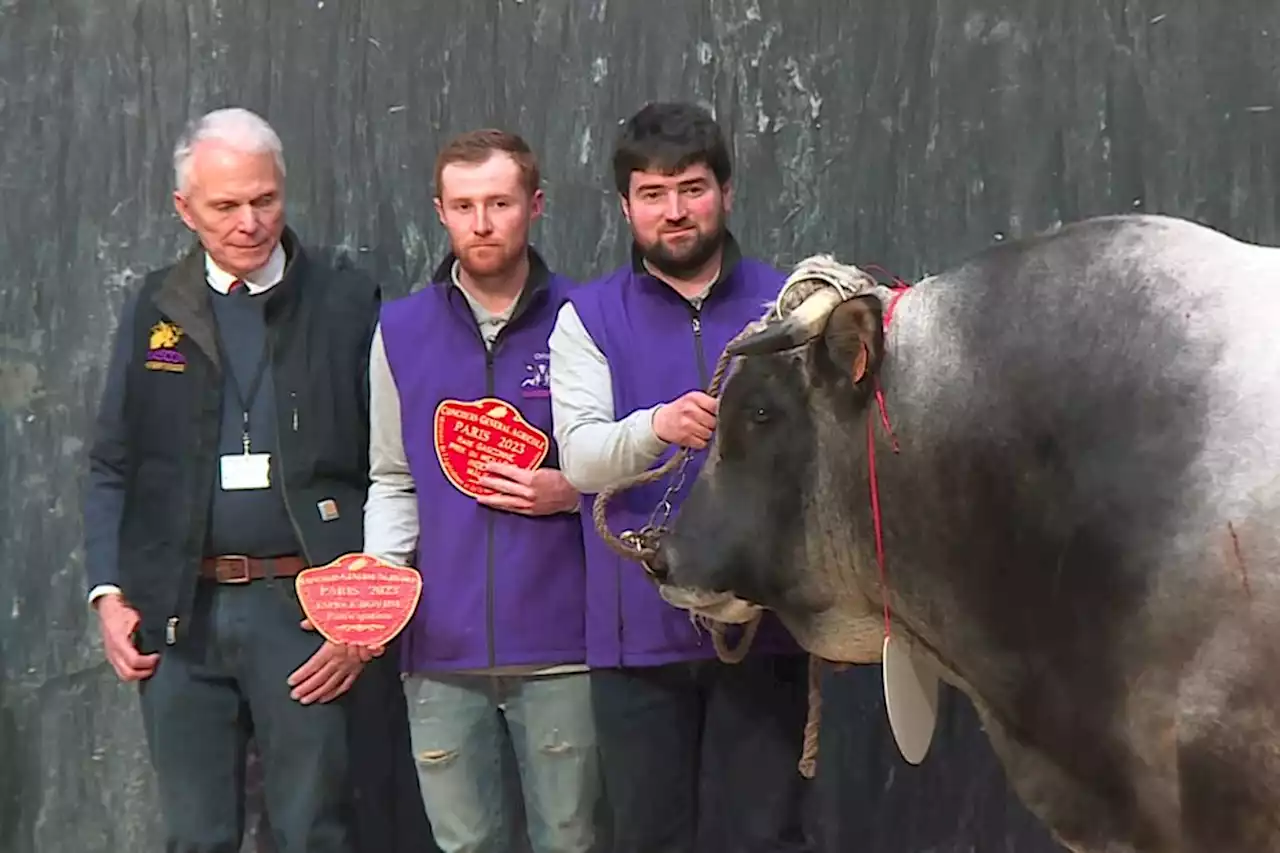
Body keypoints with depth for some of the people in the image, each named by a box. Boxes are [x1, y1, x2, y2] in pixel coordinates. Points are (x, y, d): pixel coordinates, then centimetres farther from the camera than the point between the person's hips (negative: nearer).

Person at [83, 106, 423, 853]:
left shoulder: (346, 303, 2)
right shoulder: (155, 309, 9)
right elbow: (112, 467, 13)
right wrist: (109, 592, 2)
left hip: (305, 609, -2)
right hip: (180, 615, 2)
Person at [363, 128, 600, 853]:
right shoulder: (402, 330, 8)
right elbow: (393, 479, 13)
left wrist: (572, 492, -10)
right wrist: (381, 572, -2)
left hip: (560, 647, -2)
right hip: (443, 647, 2)